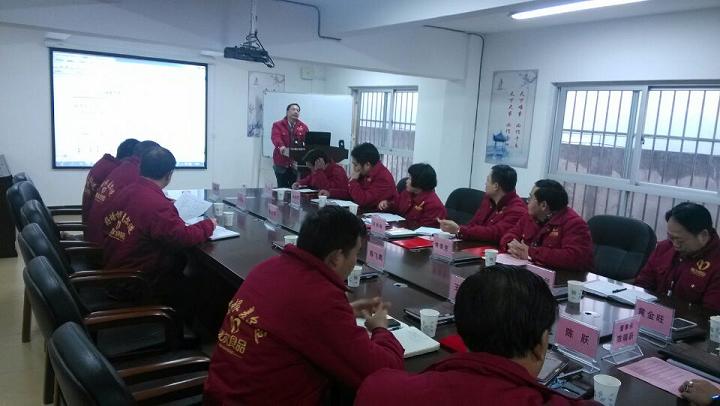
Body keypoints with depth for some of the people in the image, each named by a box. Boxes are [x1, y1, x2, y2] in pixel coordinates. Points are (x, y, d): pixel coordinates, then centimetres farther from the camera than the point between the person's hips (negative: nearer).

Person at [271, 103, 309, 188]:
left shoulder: (303, 127, 10)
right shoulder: (277, 125, 2)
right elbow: (275, 137, -16)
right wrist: (281, 147, -37)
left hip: (297, 163, 2)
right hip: (281, 163, -2)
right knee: (282, 188, 3)